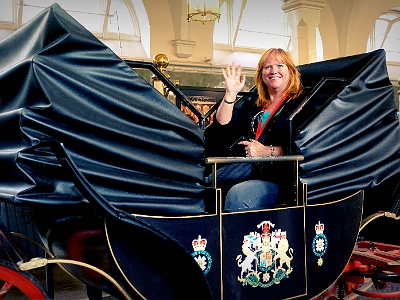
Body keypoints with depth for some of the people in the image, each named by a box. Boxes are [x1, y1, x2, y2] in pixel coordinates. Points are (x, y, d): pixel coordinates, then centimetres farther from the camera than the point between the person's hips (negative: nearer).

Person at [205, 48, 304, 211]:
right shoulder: (252, 105, 24)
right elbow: (222, 128, 13)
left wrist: (267, 151, -14)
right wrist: (230, 94, 4)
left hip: (279, 178, -5)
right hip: (247, 168, 5)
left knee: (238, 194, -34)